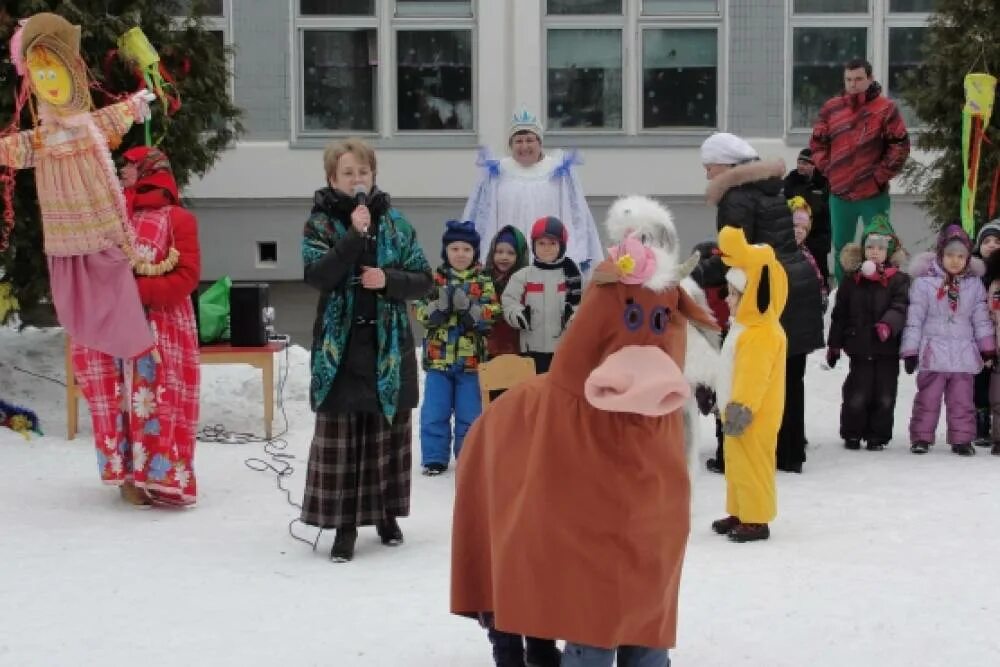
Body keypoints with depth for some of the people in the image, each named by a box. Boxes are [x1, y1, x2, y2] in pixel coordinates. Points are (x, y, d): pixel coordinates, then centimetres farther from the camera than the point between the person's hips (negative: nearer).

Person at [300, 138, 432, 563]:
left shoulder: (395, 222, 6)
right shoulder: (320, 223, 1)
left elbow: (423, 279, 5)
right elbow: (316, 275, -15)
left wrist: (388, 280, -12)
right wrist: (354, 235, -21)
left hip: (389, 345, 2)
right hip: (340, 346, -2)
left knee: (389, 433, 10)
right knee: (340, 438, -2)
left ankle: (386, 514, 25)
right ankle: (345, 525, 6)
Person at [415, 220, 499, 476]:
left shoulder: (483, 282, 1)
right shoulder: (435, 280, 2)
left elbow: (491, 316, -7)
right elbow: (423, 314, -5)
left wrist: (467, 306, -22)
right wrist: (440, 303, -23)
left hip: (471, 359, -1)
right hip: (438, 358, 1)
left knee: (470, 413, 6)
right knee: (434, 413, 4)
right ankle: (434, 458, 15)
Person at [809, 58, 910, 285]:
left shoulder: (885, 109, -7)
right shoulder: (831, 108, 4)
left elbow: (900, 146, -6)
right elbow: (817, 142, 14)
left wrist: (881, 175, -8)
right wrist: (827, 169, 3)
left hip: (873, 194, -4)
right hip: (839, 193, 4)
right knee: (841, 249, 14)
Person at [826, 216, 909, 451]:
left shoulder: (898, 280, 1)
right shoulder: (852, 279, 6)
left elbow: (900, 308, -13)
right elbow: (840, 314, 9)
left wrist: (887, 325, -32)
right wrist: (834, 344, 9)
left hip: (887, 349, 0)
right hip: (859, 348, 1)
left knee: (884, 395, 5)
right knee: (856, 394, 2)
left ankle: (878, 436, 16)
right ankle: (852, 434, 15)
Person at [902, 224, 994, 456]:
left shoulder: (974, 283, 6)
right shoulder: (924, 282, -5)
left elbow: (981, 318, 12)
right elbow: (914, 318, -4)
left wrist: (988, 348, 11)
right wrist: (910, 351, -6)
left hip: (963, 354, 3)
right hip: (933, 353, -3)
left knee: (962, 400, 8)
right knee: (928, 398, 3)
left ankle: (962, 439, 16)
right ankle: (921, 437, 11)